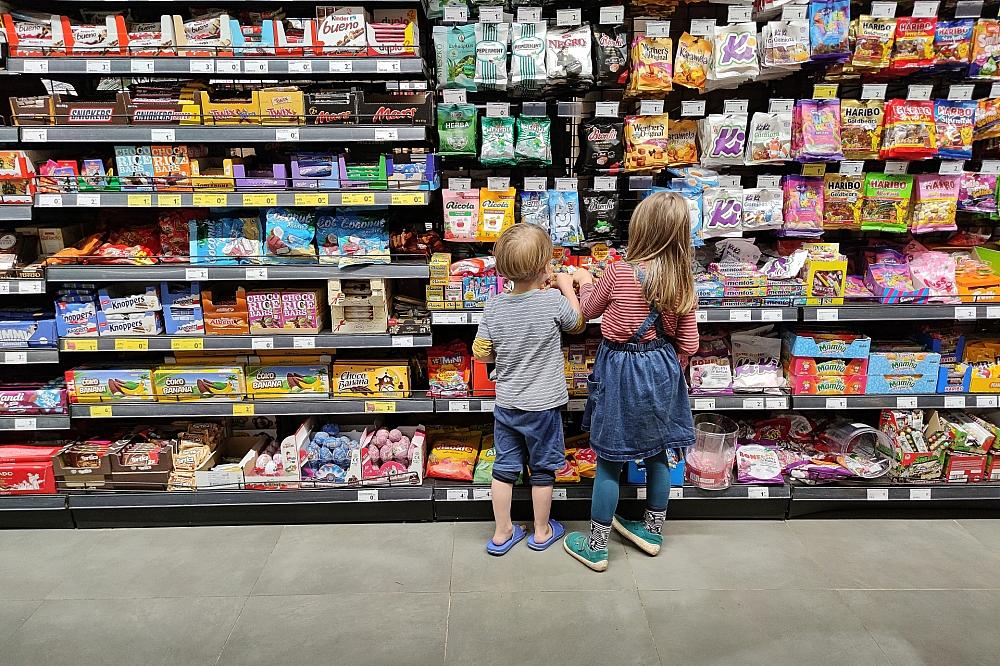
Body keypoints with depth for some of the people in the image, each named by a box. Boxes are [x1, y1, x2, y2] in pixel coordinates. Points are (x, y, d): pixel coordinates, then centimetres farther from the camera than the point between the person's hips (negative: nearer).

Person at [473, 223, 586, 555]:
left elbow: (481, 352, -4)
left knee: (504, 467, 15)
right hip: (543, 405, -3)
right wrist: (567, 287, 12)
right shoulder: (554, 301, -18)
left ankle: (502, 533, 27)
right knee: (542, 469, 15)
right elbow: (578, 323, 2)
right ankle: (541, 532, 31)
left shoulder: (494, 306, -9)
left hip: (506, 403, 3)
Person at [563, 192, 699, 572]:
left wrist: (584, 281, 19)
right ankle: (653, 531, 38)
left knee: (609, 461, 6)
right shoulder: (684, 281, -4)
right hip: (663, 369, 5)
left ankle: (596, 546, 19)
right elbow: (688, 344, 1)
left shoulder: (619, 273, -17)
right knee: (656, 453, 20)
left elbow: (589, 311, 1)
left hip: (620, 370, -5)